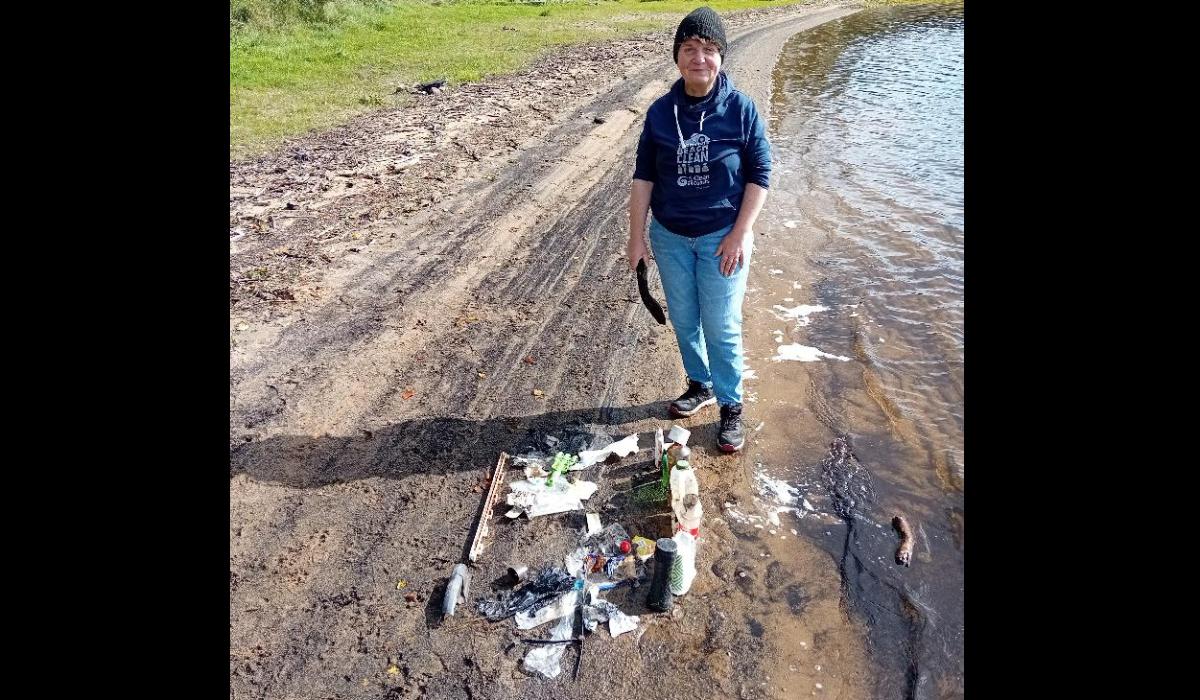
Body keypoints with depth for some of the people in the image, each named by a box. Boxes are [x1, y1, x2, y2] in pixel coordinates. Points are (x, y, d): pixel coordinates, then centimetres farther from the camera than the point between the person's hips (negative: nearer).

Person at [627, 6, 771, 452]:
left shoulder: (741, 109, -9)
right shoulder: (660, 112, -2)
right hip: (669, 236, 3)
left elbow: (760, 175, -6)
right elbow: (643, 176, 2)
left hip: (722, 237, -3)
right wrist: (636, 237, -1)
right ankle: (700, 385, 37)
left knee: (722, 328, 0)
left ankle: (731, 407, 17)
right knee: (684, 321, 15)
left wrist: (740, 235, -12)